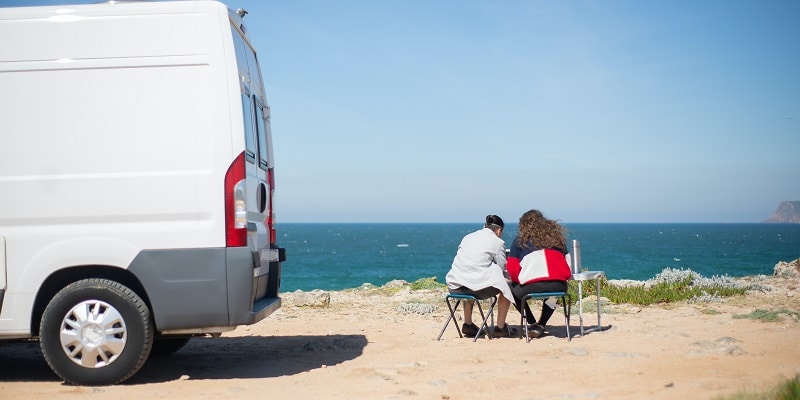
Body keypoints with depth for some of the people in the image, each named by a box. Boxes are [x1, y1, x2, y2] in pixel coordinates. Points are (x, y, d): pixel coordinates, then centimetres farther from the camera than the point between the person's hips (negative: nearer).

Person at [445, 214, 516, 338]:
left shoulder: (467, 237, 19)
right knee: (506, 286, 15)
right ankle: (500, 327, 17)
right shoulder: (497, 242, 4)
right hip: (478, 286, -6)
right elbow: (501, 268, 7)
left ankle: (467, 324, 37)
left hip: (455, 286, 6)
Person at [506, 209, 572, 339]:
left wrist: (519, 280, 22)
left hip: (532, 286, -4)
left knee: (512, 289, 28)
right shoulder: (556, 236, 21)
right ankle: (541, 325, 30)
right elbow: (566, 263, 19)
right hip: (559, 286, 4)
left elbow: (512, 268, 4)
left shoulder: (520, 239, 11)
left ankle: (532, 324, 22)